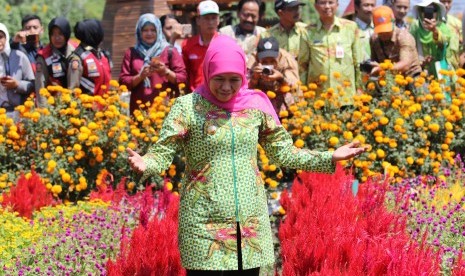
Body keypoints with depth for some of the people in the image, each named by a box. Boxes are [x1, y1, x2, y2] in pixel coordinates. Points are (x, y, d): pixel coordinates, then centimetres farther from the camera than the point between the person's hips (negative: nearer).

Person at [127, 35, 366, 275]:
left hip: (251, 222, 4)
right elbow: (163, 152, -8)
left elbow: (283, 152, 13)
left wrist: (330, 158, 6)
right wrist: (145, 165, -30)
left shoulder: (255, 105, 5)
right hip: (204, 224, -4)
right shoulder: (188, 107, -5)